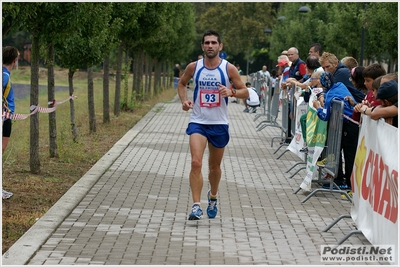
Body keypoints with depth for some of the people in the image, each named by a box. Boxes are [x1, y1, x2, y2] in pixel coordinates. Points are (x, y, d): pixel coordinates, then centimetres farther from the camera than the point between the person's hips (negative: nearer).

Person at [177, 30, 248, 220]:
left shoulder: (228, 68, -5)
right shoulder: (194, 67, -1)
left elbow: (245, 92, 0)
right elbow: (181, 84, 16)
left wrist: (231, 92, -21)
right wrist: (184, 100, -2)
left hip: (219, 124, 1)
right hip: (198, 122, -1)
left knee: (215, 167, 15)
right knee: (196, 163, -18)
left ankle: (213, 197, 42)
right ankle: (196, 206, -17)